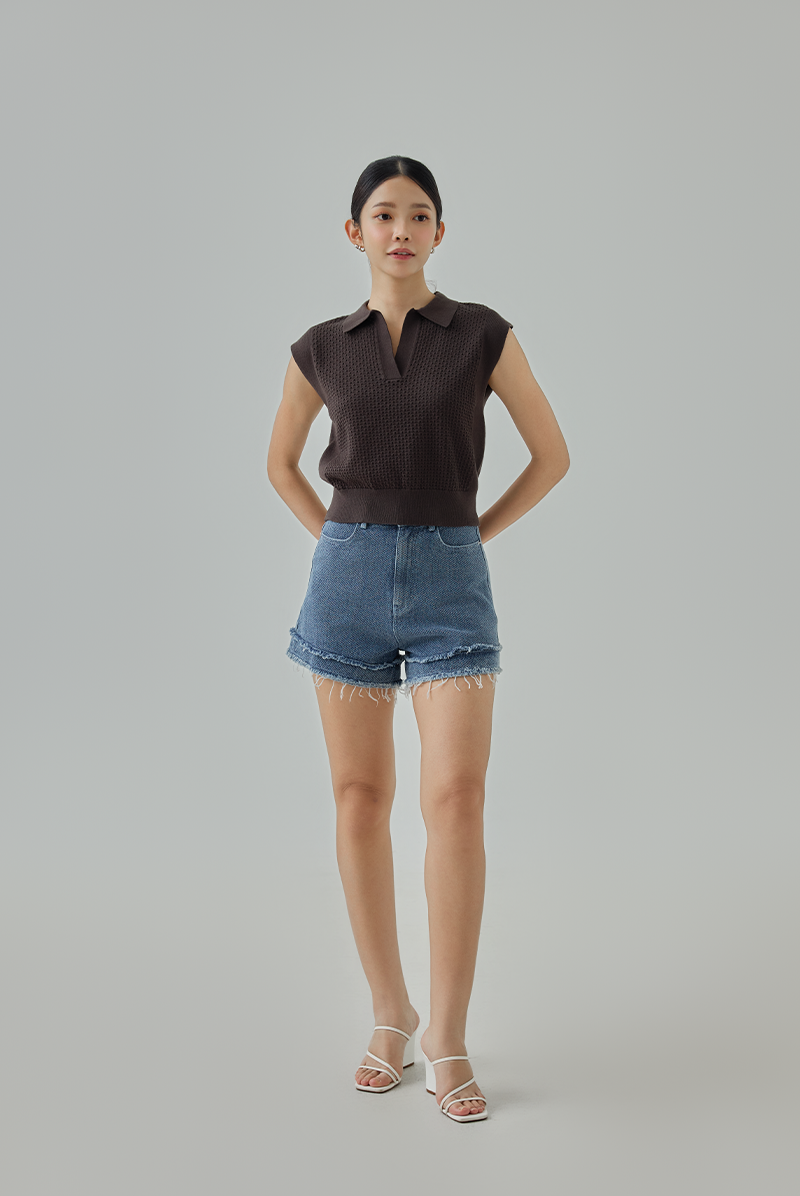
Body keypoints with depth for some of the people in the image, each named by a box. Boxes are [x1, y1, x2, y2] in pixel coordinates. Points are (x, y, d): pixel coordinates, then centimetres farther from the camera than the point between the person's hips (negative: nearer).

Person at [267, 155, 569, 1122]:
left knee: (455, 799, -12)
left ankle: (448, 1039, 0)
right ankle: (389, 1015, 18)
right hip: (350, 575, 2)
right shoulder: (321, 349, 7)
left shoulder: (483, 334, 2)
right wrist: (337, 542, 9)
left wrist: (471, 535, 4)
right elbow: (281, 462, 21)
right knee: (361, 797, 3)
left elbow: (552, 454, 9)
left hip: (451, 579, -2)